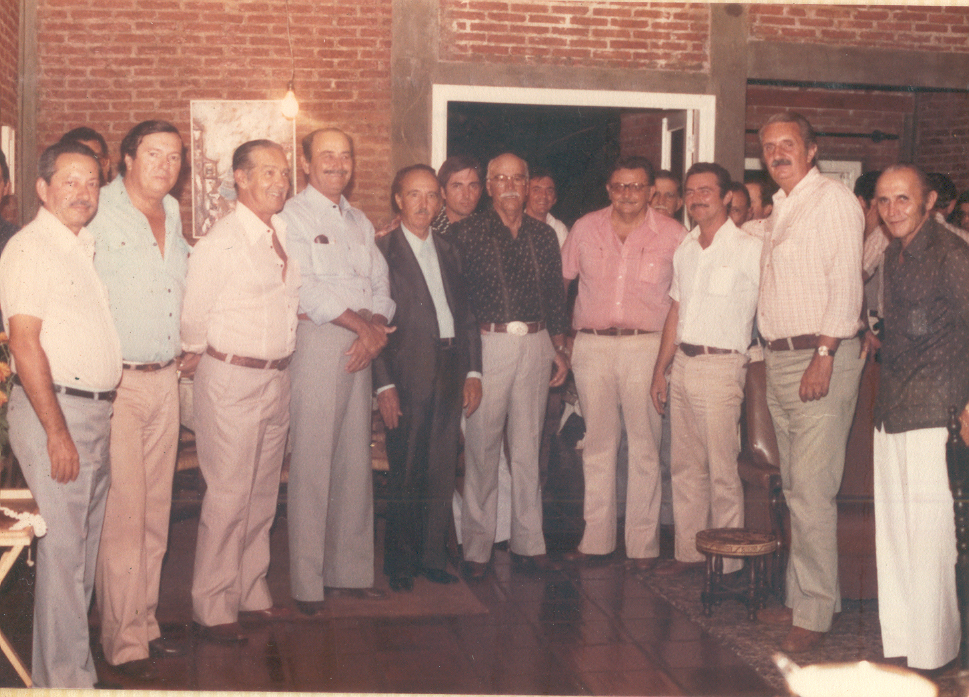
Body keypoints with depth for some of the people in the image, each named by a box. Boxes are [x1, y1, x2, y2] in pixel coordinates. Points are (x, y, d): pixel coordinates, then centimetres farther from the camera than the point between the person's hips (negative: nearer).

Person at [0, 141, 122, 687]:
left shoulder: (89, 246, 16)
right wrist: (57, 431, -18)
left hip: (98, 410, 9)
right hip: (54, 408, -8)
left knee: (86, 543, 14)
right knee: (63, 550, -5)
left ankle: (63, 657, 26)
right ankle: (67, 678, 4)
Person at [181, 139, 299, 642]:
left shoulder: (285, 233, 8)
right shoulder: (220, 242, -13)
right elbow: (193, 317, -7)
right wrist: (203, 358, 6)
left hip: (277, 377, 7)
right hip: (232, 379, -7)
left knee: (262, 494, 15)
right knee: (228, 497, -3)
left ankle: (252, 592, 28)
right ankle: (212, 608, 10)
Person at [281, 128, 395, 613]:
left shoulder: (360, 222, 20)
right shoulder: (291, 216, 0)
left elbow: (380, 284, 14)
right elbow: (305, 288, -11)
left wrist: (376, 327, -5)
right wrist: (361, 324, -10)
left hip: (361, 347, 6)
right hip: (314, 341, -6)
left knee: (355, 458, 7)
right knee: (311, 460, -6)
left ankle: (350, 571, 16)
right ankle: (307, 581, 1)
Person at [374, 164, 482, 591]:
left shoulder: (449, 252, 16)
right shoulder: (382, 252, -2)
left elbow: (466, 314, 16)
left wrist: (473, 371, 8)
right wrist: (383, 384, -12)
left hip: (450, 372, 5)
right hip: (407, 375, -5)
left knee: (442, 470, 8)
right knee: (406, 472, 2)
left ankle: (432, 556, 20)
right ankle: (400, 561, 16)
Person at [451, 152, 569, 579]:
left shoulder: (543, 235, 12)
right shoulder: (467, 232, 0)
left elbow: (556, 295, 16)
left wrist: (559, 347, 12)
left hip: (536, 344, 4)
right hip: (487, 345, -4)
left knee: (528, 446, 9)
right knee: (481, 447, -2)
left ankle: (528, 542, 17)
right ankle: (477, 547, 8)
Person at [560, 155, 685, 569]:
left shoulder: (672, 234, 2)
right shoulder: (585, 229, 8)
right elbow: (560, 280, 15)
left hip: (647, 346, -2)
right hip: (591, 346, 2)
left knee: (645, 446, 0)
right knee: (597, 445, 7)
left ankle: (643, 543, 9)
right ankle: (595, 538, 15)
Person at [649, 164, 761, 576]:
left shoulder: (749, 249, -6)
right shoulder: (684, 249, 14)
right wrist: (660, 369, 17)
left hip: (721, 366, -7)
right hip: (682, 363, 7)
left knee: (723, 471, -5)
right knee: (685, 466, 11)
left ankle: (727, 562, 4)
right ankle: (688, 552, 20)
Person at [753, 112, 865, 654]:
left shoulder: (833, 198, -6)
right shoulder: (779, 209, 20)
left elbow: (846, 283, -14)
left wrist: (824, 355, -20)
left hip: (822, 358, -8)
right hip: (781, 359, 9)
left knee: (813, 491, -9)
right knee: (796, 488, 12)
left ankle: (816, 612, -1)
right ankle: (803, 596, 21)